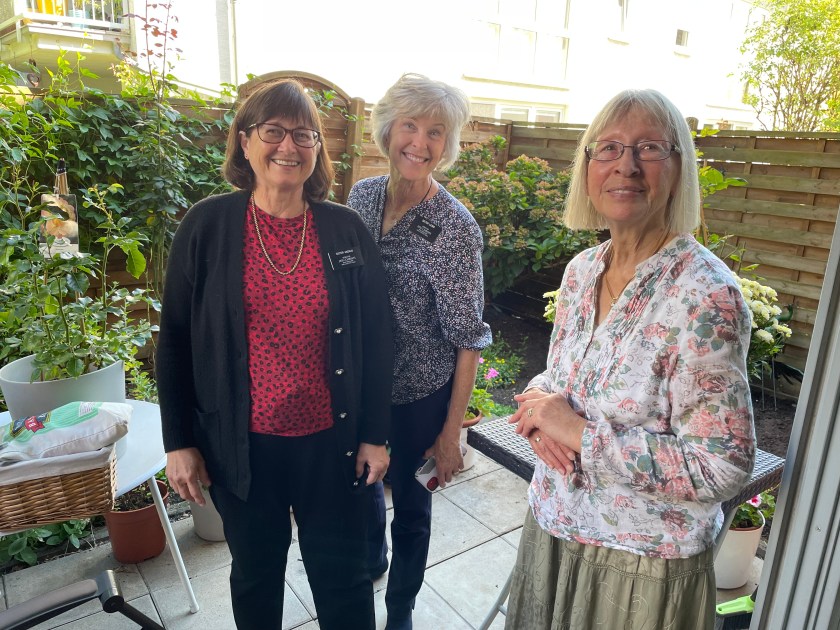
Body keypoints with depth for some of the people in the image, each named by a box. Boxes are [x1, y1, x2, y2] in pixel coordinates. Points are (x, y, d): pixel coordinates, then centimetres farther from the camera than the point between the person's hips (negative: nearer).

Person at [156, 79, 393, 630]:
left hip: (331, 441, 0)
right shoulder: (207, 227, -7)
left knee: (342, 575, 16)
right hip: (243, 445, 0)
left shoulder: (347, 230, -5)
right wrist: (179, 441, 0)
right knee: (255, 574, 22)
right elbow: (175, 341, -1)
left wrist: (375, 434, -1)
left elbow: (375, 339, -1)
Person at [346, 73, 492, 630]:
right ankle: (371, 557, 60)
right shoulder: (361, 196, -5)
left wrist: (452, 429, -14)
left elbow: (469, 338, -16)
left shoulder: (456, 226, -20)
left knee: (410, 506, 16)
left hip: (421, 394, -5)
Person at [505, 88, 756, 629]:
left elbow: (724, 467, -24)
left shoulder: (705, 295, -23)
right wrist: (542, 406, -12)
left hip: (643, 566, -6)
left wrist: (580, 433, -25)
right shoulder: (582, 270, -2)